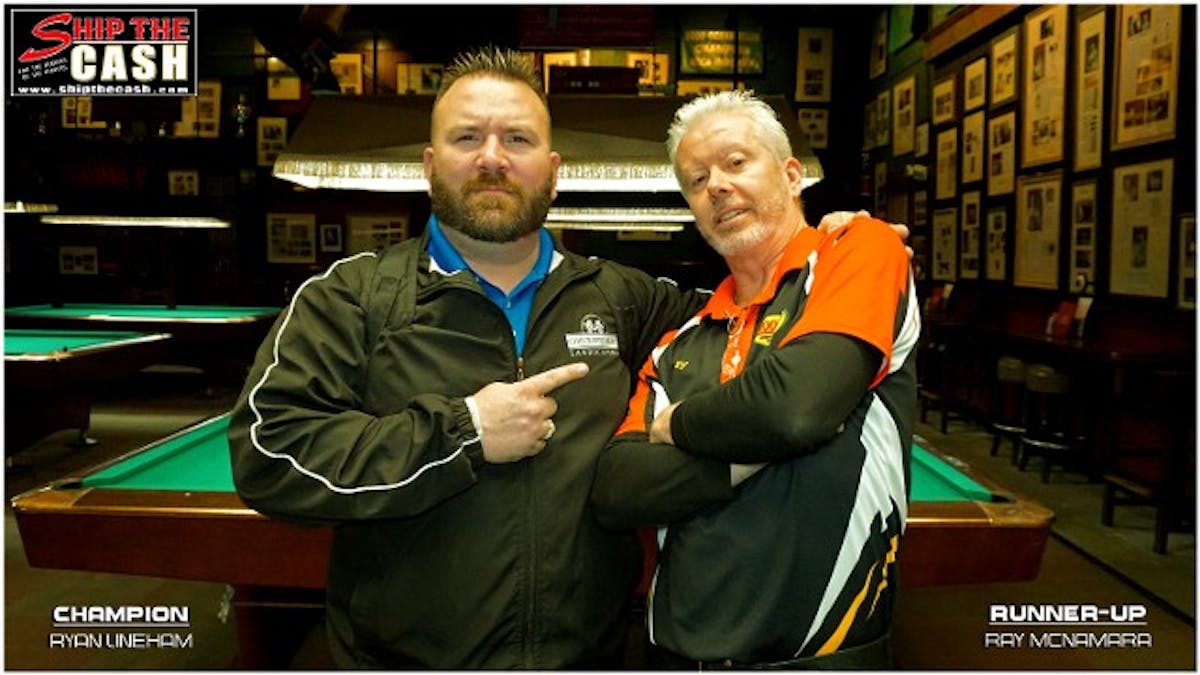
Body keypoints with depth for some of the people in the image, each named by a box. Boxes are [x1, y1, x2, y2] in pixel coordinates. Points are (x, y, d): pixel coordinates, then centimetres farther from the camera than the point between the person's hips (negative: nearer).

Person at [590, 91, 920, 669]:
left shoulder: (863, 249, -8)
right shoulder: (680, 344, 7)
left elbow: (796, 403, -24)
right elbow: (614, 491, -2)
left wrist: (675, 425, -6)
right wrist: (754, 450, -16)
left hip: (824, 654, -4)